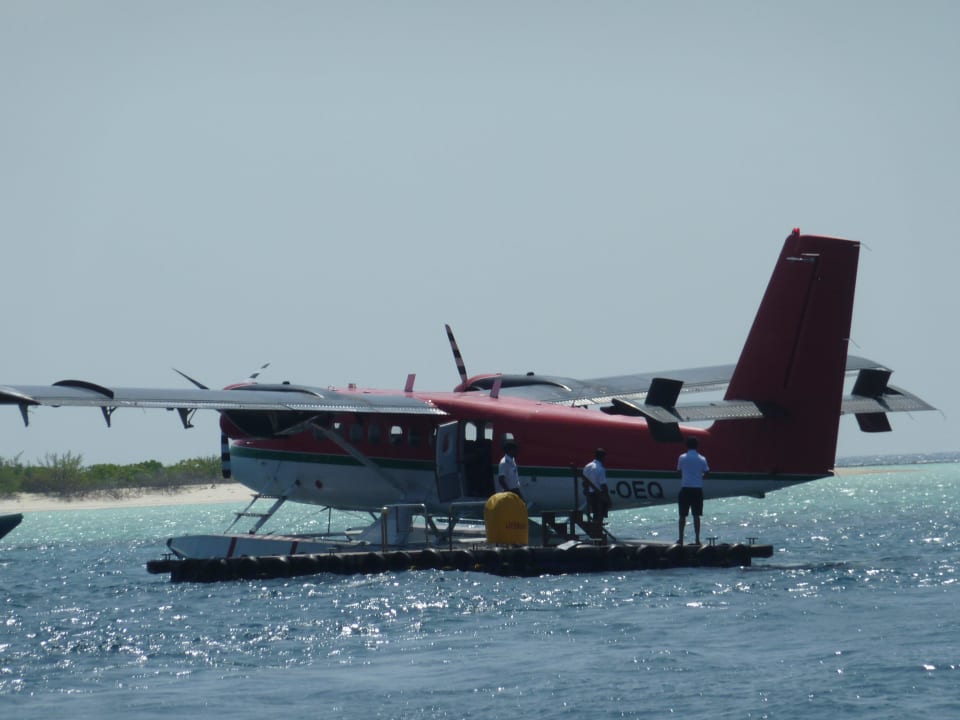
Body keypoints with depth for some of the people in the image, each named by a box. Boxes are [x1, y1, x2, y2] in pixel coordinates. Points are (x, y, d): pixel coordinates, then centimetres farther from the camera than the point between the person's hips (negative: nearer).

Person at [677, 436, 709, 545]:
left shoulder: (682, 458, -1)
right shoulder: (702, 459, 0)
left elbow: (679, 472, 5)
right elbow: (706, 473, 2)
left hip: (685, 488, -1)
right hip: (697, 489, 1)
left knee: (682, 515, 6)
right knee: (696, 515, 4)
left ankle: (681, 539, 5)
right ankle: (697, 539, 1)